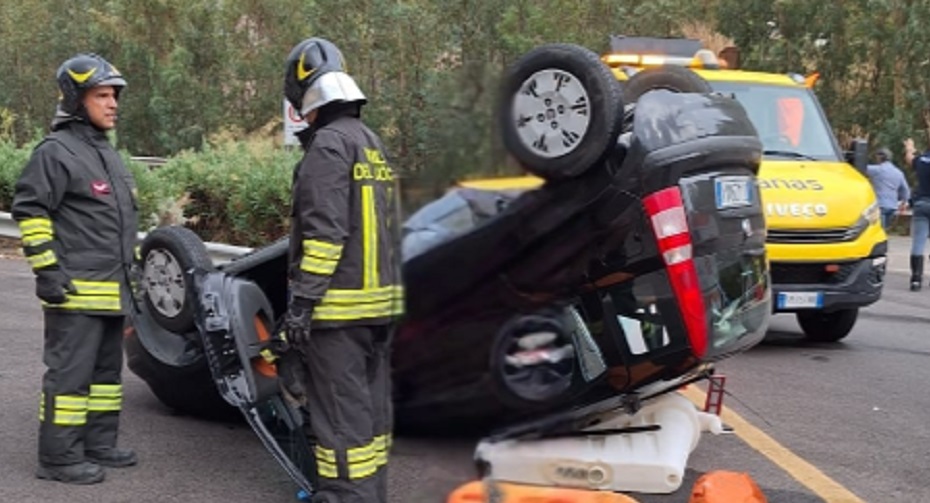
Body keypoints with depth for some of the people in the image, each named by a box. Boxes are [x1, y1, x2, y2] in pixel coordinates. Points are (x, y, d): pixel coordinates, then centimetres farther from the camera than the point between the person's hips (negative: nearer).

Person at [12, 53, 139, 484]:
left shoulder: (107, 154, 19)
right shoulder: (57, 151, -11)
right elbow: (28, 209, -15)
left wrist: (131, 270, 25)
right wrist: (47, 269, -19)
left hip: (111, 290, 10)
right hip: (76, 290, -9)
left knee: (107, 369, 15)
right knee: (70, 372, -6)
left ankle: (99, 445, 25)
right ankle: (59, 457, -1)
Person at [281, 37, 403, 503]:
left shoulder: (328, 145, -13)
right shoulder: (373, 143, 16)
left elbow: (325, 233, -20)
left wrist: (301, 302, -18)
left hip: (339, 307, -9)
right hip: (379, 300, 9)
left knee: (339, 415, -5)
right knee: (371, 408, 15)